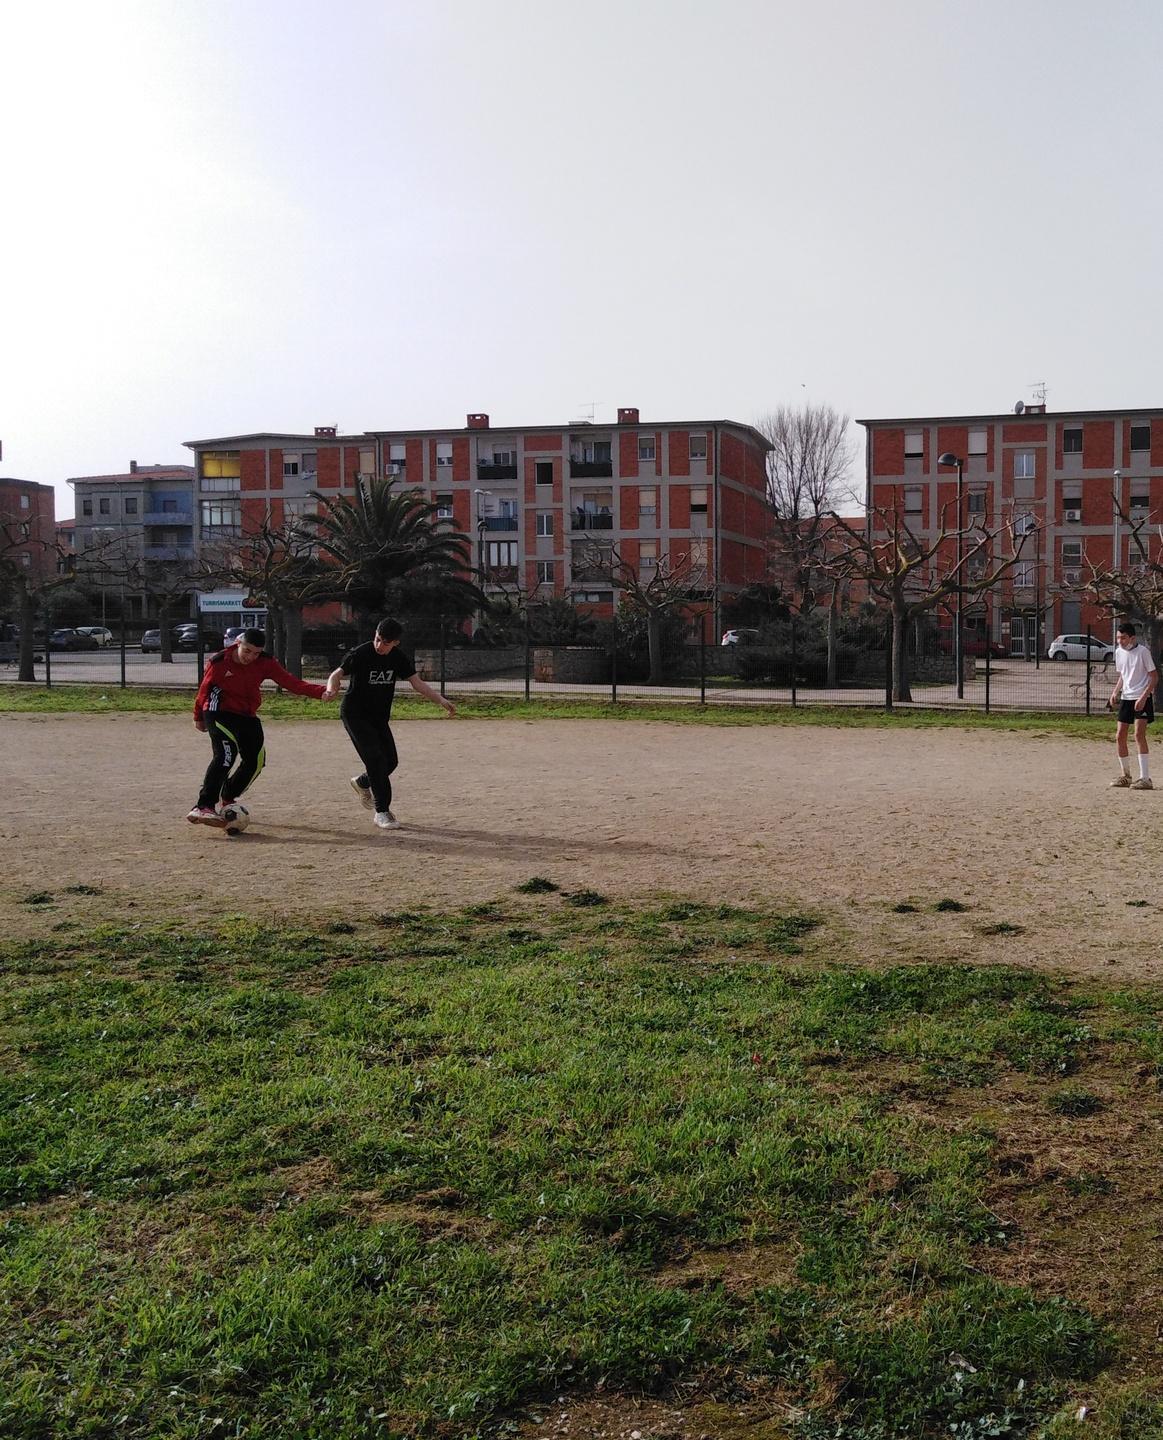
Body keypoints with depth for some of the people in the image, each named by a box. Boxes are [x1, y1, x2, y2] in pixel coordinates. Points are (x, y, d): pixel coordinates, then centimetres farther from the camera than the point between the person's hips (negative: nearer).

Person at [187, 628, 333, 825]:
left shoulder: (265, 662, -8)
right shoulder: (218, 662, -15)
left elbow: (291, 682, -17)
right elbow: (204, 689, 1)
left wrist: (320, 692, -32)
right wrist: (198, 717, 13)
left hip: (247, 716, 5)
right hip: (218, 713, -5)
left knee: (256, 760, 1)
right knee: (227, 753, -26)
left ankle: (227, 799, 25)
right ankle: (203, 807, -32)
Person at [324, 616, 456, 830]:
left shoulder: (399, 658, -4)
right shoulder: (360, 654, -18)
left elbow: (417, 683, -2)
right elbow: (337, 674, -16)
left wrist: (441, 700, -14)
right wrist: (332, 688, -39)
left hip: (380, 717, 6)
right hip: (355, 714, -6)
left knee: (391, 760, 6)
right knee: (375, 758, -16)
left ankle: (362, 783, 36)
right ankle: (382, 811, -9)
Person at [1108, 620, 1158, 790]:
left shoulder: (1142, 651, -12)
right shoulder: (1119, 652, 8)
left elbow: (1154, 677, -11)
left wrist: (1143, 697, -20)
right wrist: (1115, 693, 5)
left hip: (1142, 699, -7)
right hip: (1126, 698, 7)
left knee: (1139, 734, -17)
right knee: (1119, 736, 6)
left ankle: (1145, 779, -16)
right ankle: (1125, 776, 20)